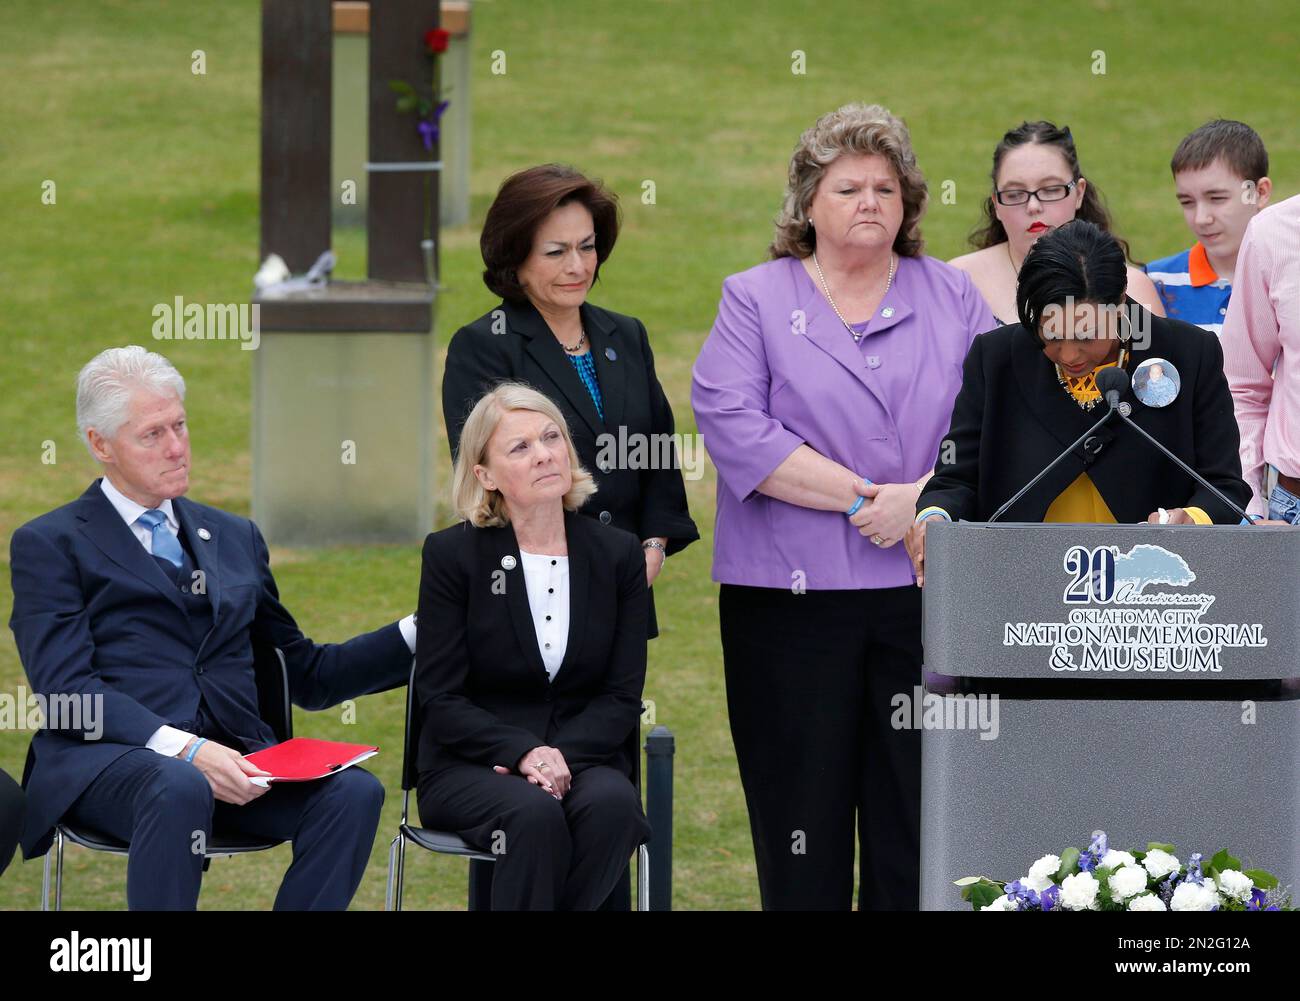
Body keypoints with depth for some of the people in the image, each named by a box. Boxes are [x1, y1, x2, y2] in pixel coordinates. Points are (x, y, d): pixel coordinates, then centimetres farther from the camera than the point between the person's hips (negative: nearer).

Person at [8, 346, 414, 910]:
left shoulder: (235, 538, 25)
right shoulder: (50, 545, 8)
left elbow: (307, 676, 28)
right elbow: (67, 690, -5)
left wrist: (419, 633, 14)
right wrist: (185, 750, -20)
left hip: (234, 758, 5)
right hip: (108, 760, -5)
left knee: (353, 791, -26)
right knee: (180, 789, -40)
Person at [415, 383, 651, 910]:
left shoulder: (618, 553, 6)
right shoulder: (452, 554, -1)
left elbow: (622, 695, 3)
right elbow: (441, 699, -5)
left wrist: (559, 757, -16)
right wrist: (524, 753, -22)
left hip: (582, 756, 2)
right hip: (470, 766, -2)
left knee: (613, 803, -33)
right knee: (534, 813, -35)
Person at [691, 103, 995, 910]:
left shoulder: (953, 299, 13)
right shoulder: (756, 300, 7)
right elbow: (733, 426, -8)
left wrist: (924, 497, -14)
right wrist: (861, 497, -13)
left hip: (924, 593, 2)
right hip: (792, 598, -2)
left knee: (919, 814, 0)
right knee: (802, 817, -1)